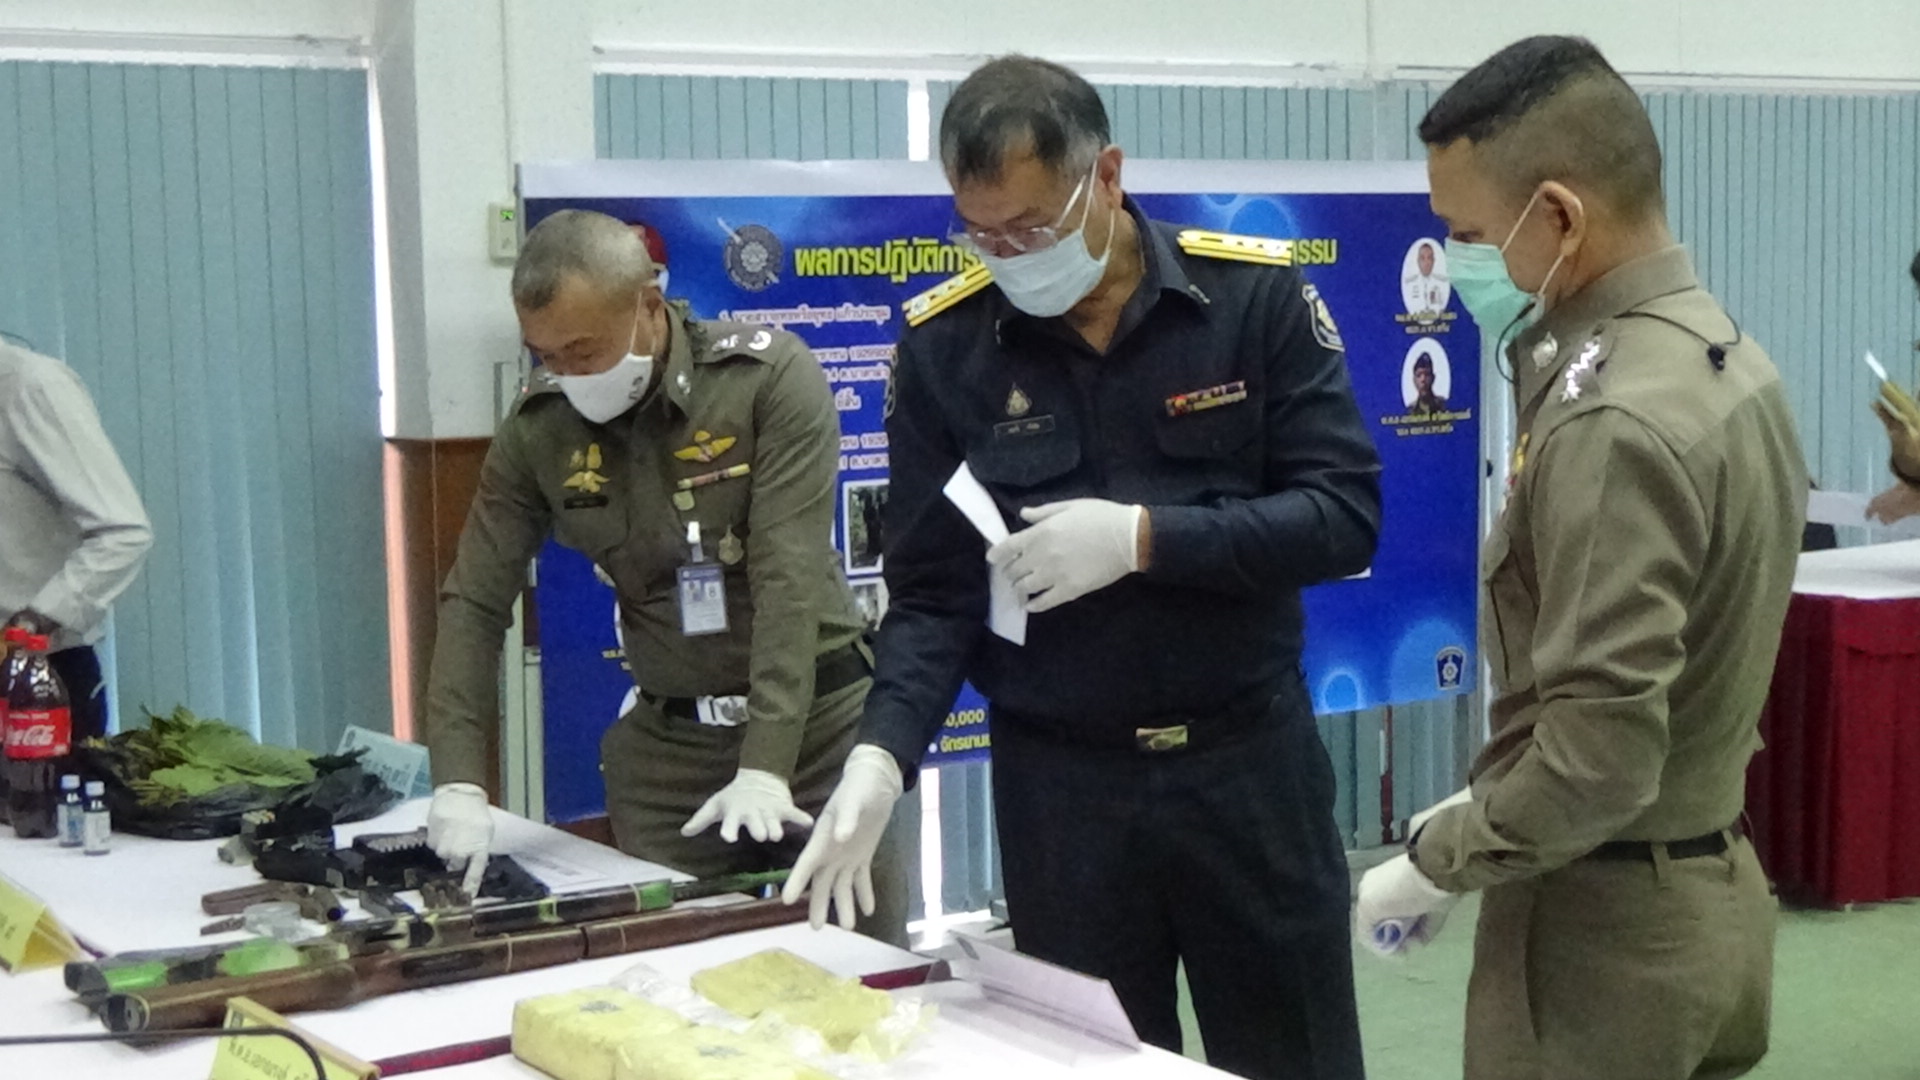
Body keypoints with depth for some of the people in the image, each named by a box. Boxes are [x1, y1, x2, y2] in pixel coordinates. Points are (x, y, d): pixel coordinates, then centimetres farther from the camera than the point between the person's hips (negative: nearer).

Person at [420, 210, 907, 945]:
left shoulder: (771, 378, -14)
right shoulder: (536, 429, -3)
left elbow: (788, 578, -19)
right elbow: (474, 603, 0)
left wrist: (766, 765, -25)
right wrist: (459, 780, -12)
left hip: (820, 720, -3)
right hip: (667, 744, 3)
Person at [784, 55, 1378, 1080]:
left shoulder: (1258, 297, -7)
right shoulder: (942, 343, -4)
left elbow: (1344, 515, -9)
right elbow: (933, 587, -2)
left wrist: (1145, 538, -20)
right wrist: (884, 751, -17)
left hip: (1250, 758, 0)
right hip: (1056, 780, 1)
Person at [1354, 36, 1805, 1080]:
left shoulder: (1612, 424, -24)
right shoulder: (1726, 356, 5)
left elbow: (1597, 757, -26)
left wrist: (1434, 864, -14)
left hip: (1609, 924, -9)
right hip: (1714, 892, 9)